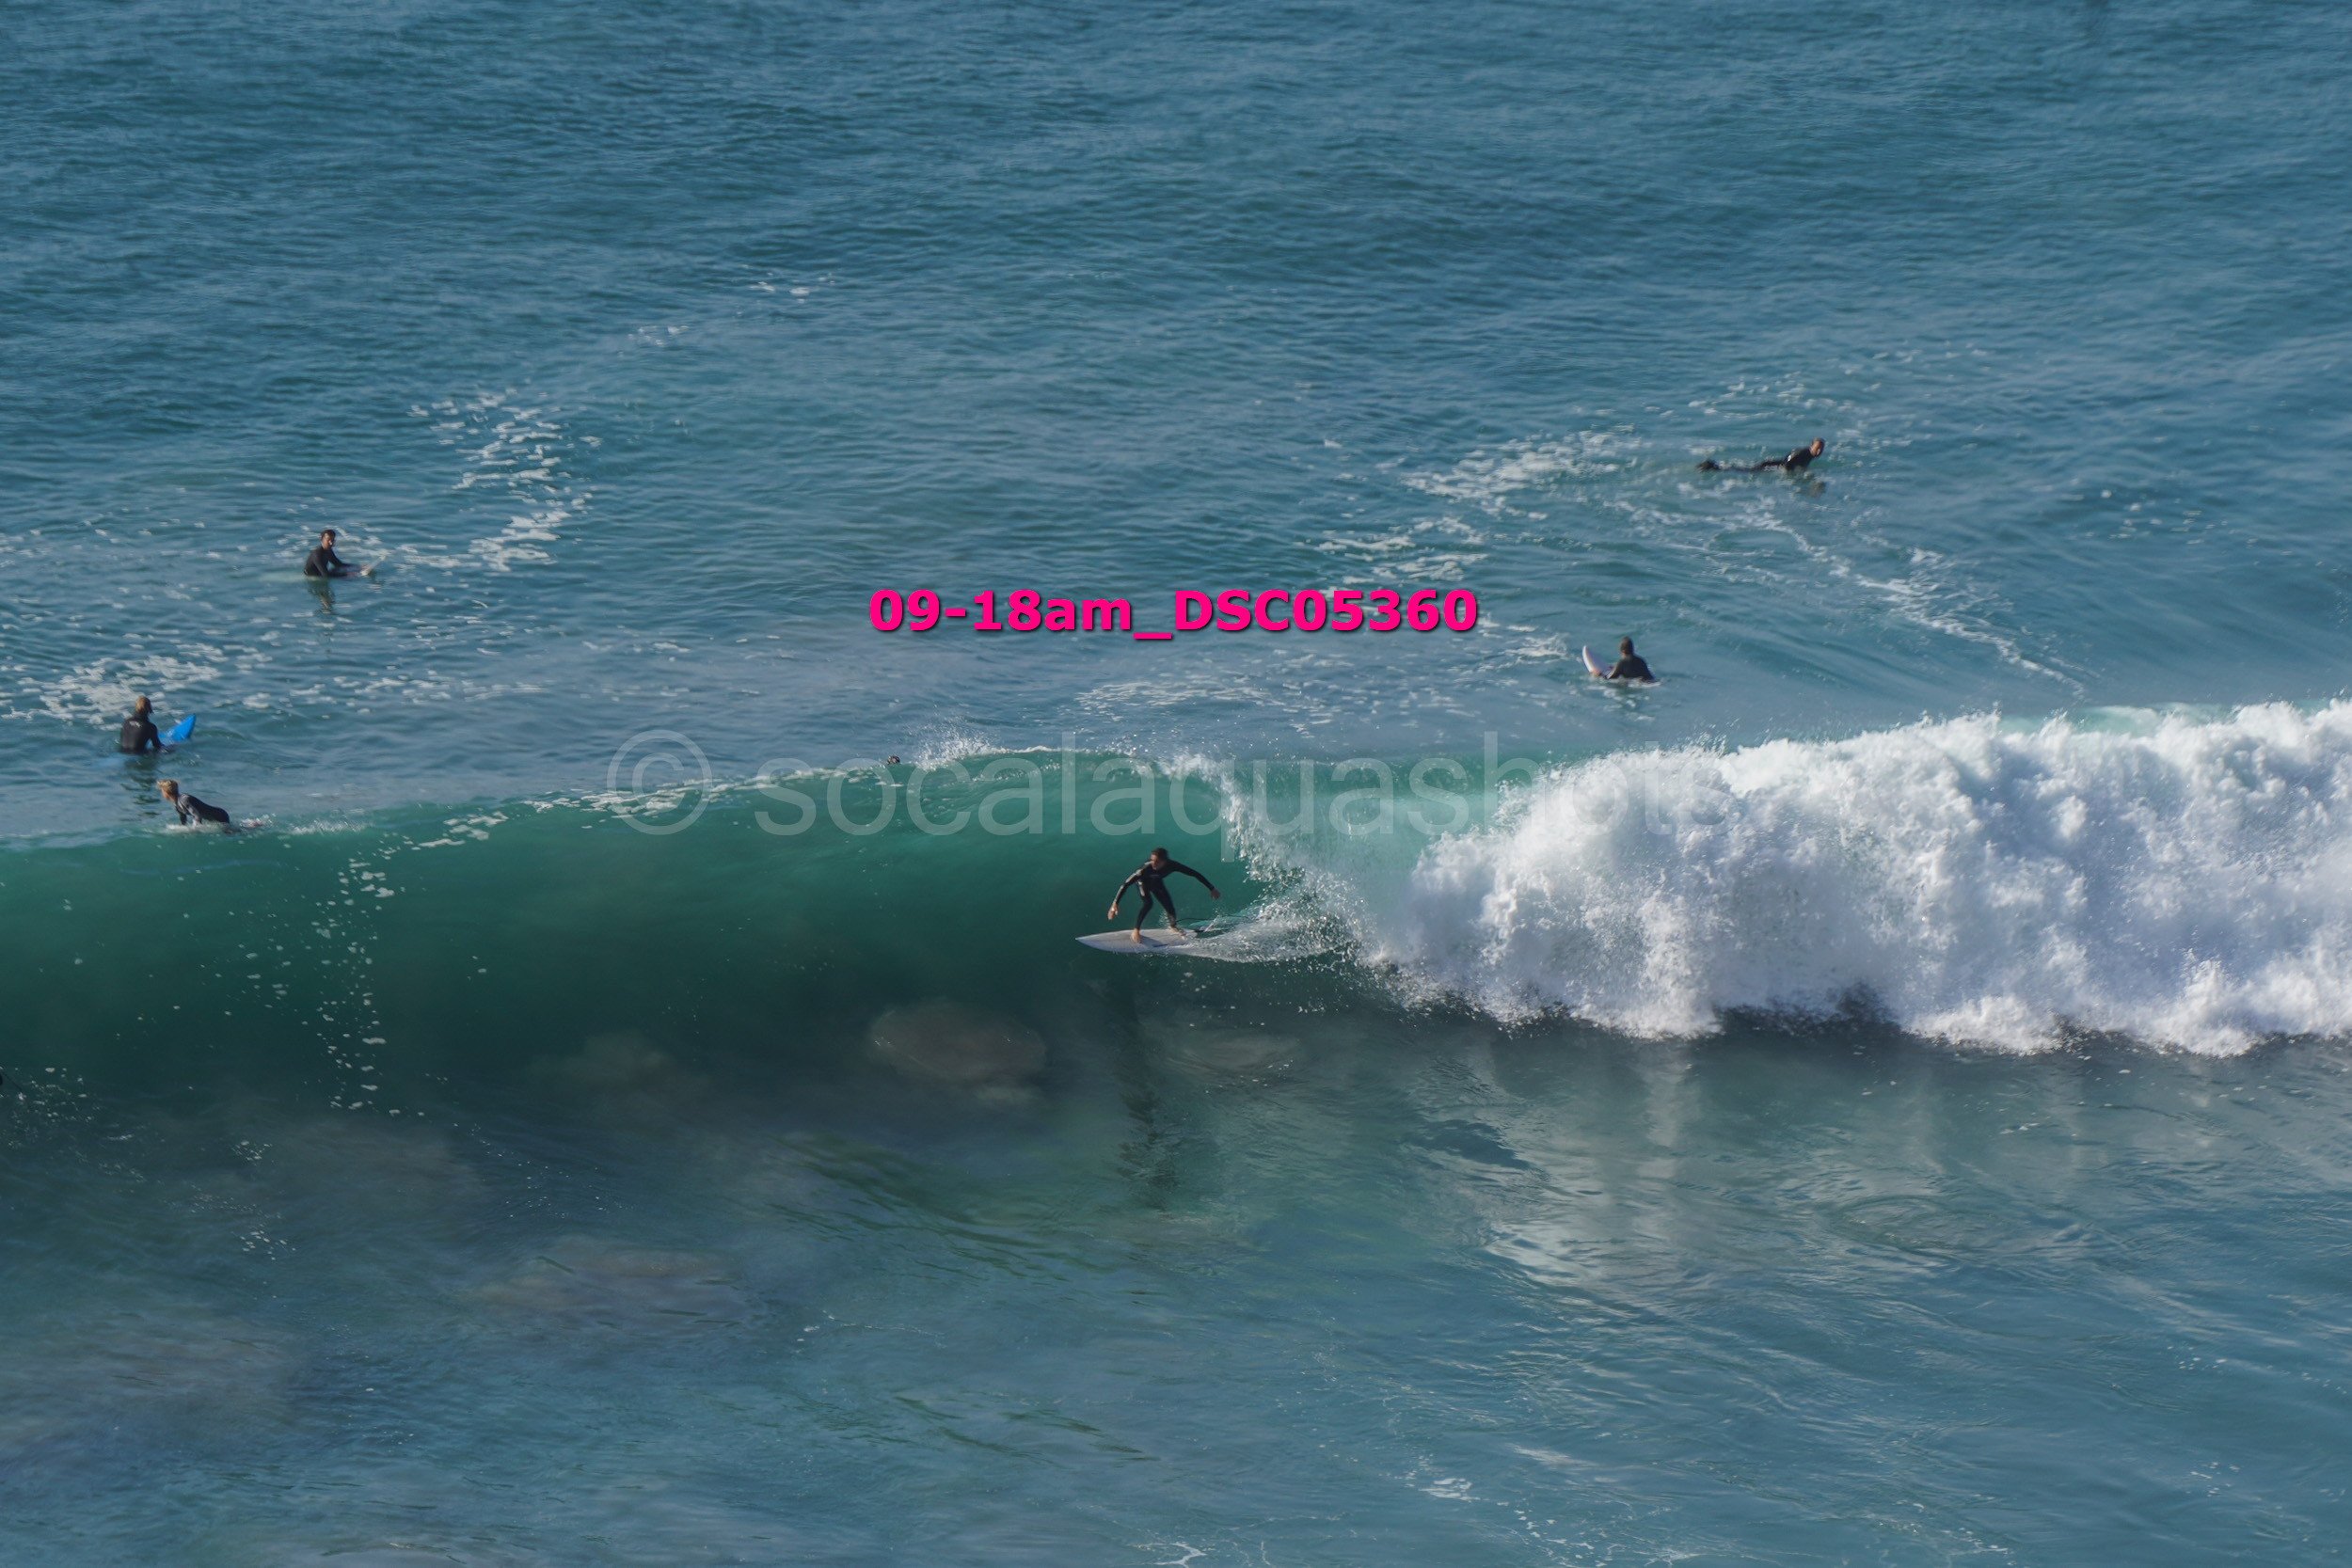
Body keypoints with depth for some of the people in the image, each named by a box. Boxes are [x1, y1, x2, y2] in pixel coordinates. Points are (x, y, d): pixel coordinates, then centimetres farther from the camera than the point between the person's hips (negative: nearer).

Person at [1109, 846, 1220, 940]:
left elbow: (1195, 874, -28)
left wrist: (1211, 889, -24)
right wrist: (1115, 904, -52)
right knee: (1147, 903, -27)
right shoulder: (1146, 868, -45)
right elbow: (1126, 884, -45)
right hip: (1143, 881, -3)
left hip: (1156, 881, 3)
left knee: (1170, 907, 0)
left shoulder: (1172, 865, -38)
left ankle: (1172, 926, 35)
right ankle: (1136, 930, -9)